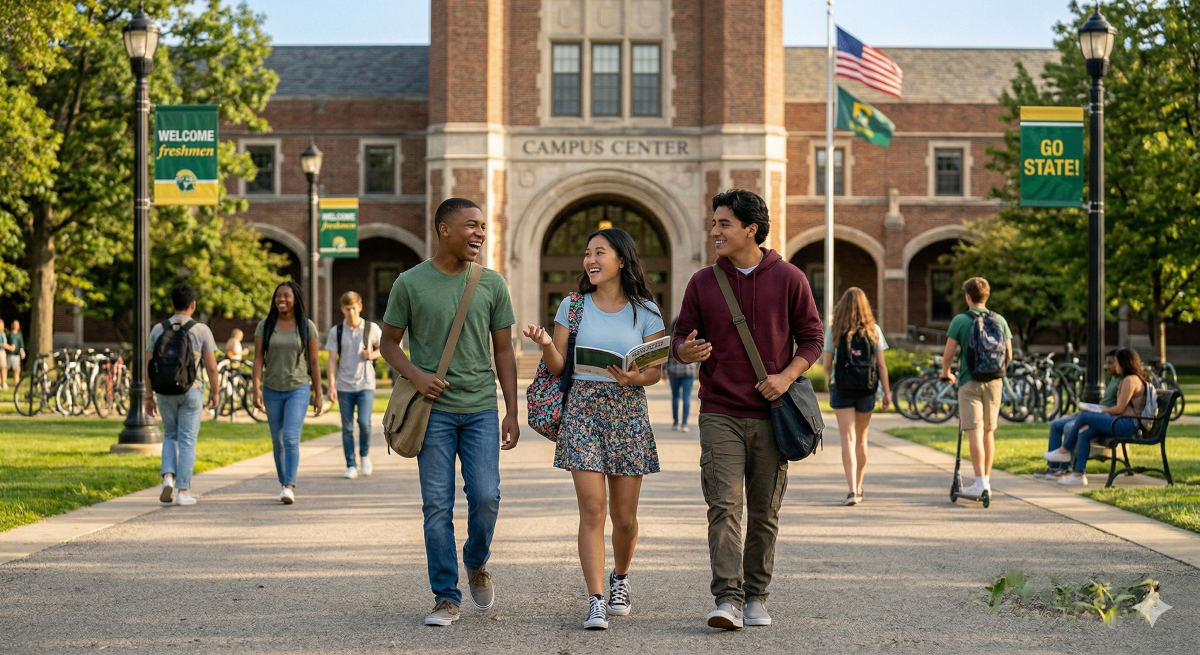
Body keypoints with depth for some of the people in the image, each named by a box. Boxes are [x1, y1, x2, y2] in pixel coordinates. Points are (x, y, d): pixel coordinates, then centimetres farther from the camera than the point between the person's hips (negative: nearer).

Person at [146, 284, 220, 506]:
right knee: (187, 440, 4)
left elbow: (149, 365, 1)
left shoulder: (158, 329, 0)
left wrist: (149, 396, 7)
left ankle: (168, 477, -1)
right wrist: (214, 392, 8)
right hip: (191, 390, -2)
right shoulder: (202, 330, -6)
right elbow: (211, 366, -6)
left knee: (170, 436, 19)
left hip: (165, 391, 2)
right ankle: (183, 491, 4)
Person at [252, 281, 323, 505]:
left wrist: (318, 394, 1)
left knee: (291, 438, -17)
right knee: (278, 442, 11)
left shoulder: (307, 326, -1)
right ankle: (283, 484, 26)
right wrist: (255, 388, -13)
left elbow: (314, 362, 2)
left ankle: (289, 488, -22)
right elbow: (258, 359, -2)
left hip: (299, 389, -3)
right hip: (272, 391, 3)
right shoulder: (264, 326, 2)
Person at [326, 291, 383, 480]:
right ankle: (351, 466, 11)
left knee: (364, 422, -12)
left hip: (366, 384, -1)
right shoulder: (336, 331, 2)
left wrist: (373, 355, -9)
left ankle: (365, 456, 13)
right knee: (347, 427, 2)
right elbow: (332, 359, 3)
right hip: (344, 386, 1)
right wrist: (331, 385, -5)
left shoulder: (372, 329, 1)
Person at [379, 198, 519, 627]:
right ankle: (446, 599, 8)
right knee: (437, 506, -1)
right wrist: (415, 374, -12)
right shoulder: (411, 283, 0)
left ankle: (476, 564, 23)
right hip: (435, 409, -1)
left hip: (481, 408, 1)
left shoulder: (492, 283, 6)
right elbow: (388, 342, 7)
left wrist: (512, 411, 6)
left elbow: (504, 350, 10)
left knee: (485, 496, -7)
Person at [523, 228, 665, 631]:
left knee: (624, 515, 6)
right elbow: (558, 367, 4)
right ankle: (596, 602, -9)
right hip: (582, 409, 0)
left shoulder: (645, 311, 4)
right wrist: (546, 344, -16)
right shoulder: (573, 306, 6)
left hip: (629, 412, 0)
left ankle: (620, 578, 35)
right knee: (592, 509, -10)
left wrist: (633, 378, -19)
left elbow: (656, 371, 2)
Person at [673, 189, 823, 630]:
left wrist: (788, 376, -11)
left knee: (764, 512, 7)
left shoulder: (788, 279, 2)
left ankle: (756, 597, 18)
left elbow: (812, 337, 6)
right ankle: (728, 599, -15)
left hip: (771, 415, 0)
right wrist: (686, 351, -16)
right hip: (720, 413, 0)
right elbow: (681, 337, 9)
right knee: (724, 506, -12)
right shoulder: (703, 282, 6)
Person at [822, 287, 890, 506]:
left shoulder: (833, 331, -4)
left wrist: (830, 382, 20)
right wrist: (887, 392, 4)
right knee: (861, 439, 16)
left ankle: (852, 490, -20)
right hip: (867, 390, 2)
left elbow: (827, 365, 0)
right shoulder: (873, 330, 0)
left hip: (841, 389, -2)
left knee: (848, 439, -6)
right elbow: (881, 365, -2)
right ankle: (858, 488, 27)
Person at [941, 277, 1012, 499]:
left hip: (970, 381, -4)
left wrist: (946, 373, 12)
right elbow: (1009, 355, 9)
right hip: (994, 381, 4)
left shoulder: (960, 320, -7)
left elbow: (948, 355, -8)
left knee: (975, 433, -7)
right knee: (989, 432, 14)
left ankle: (980, 482, -15)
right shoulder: (1000, 320, 5)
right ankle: (987, 478, 22)